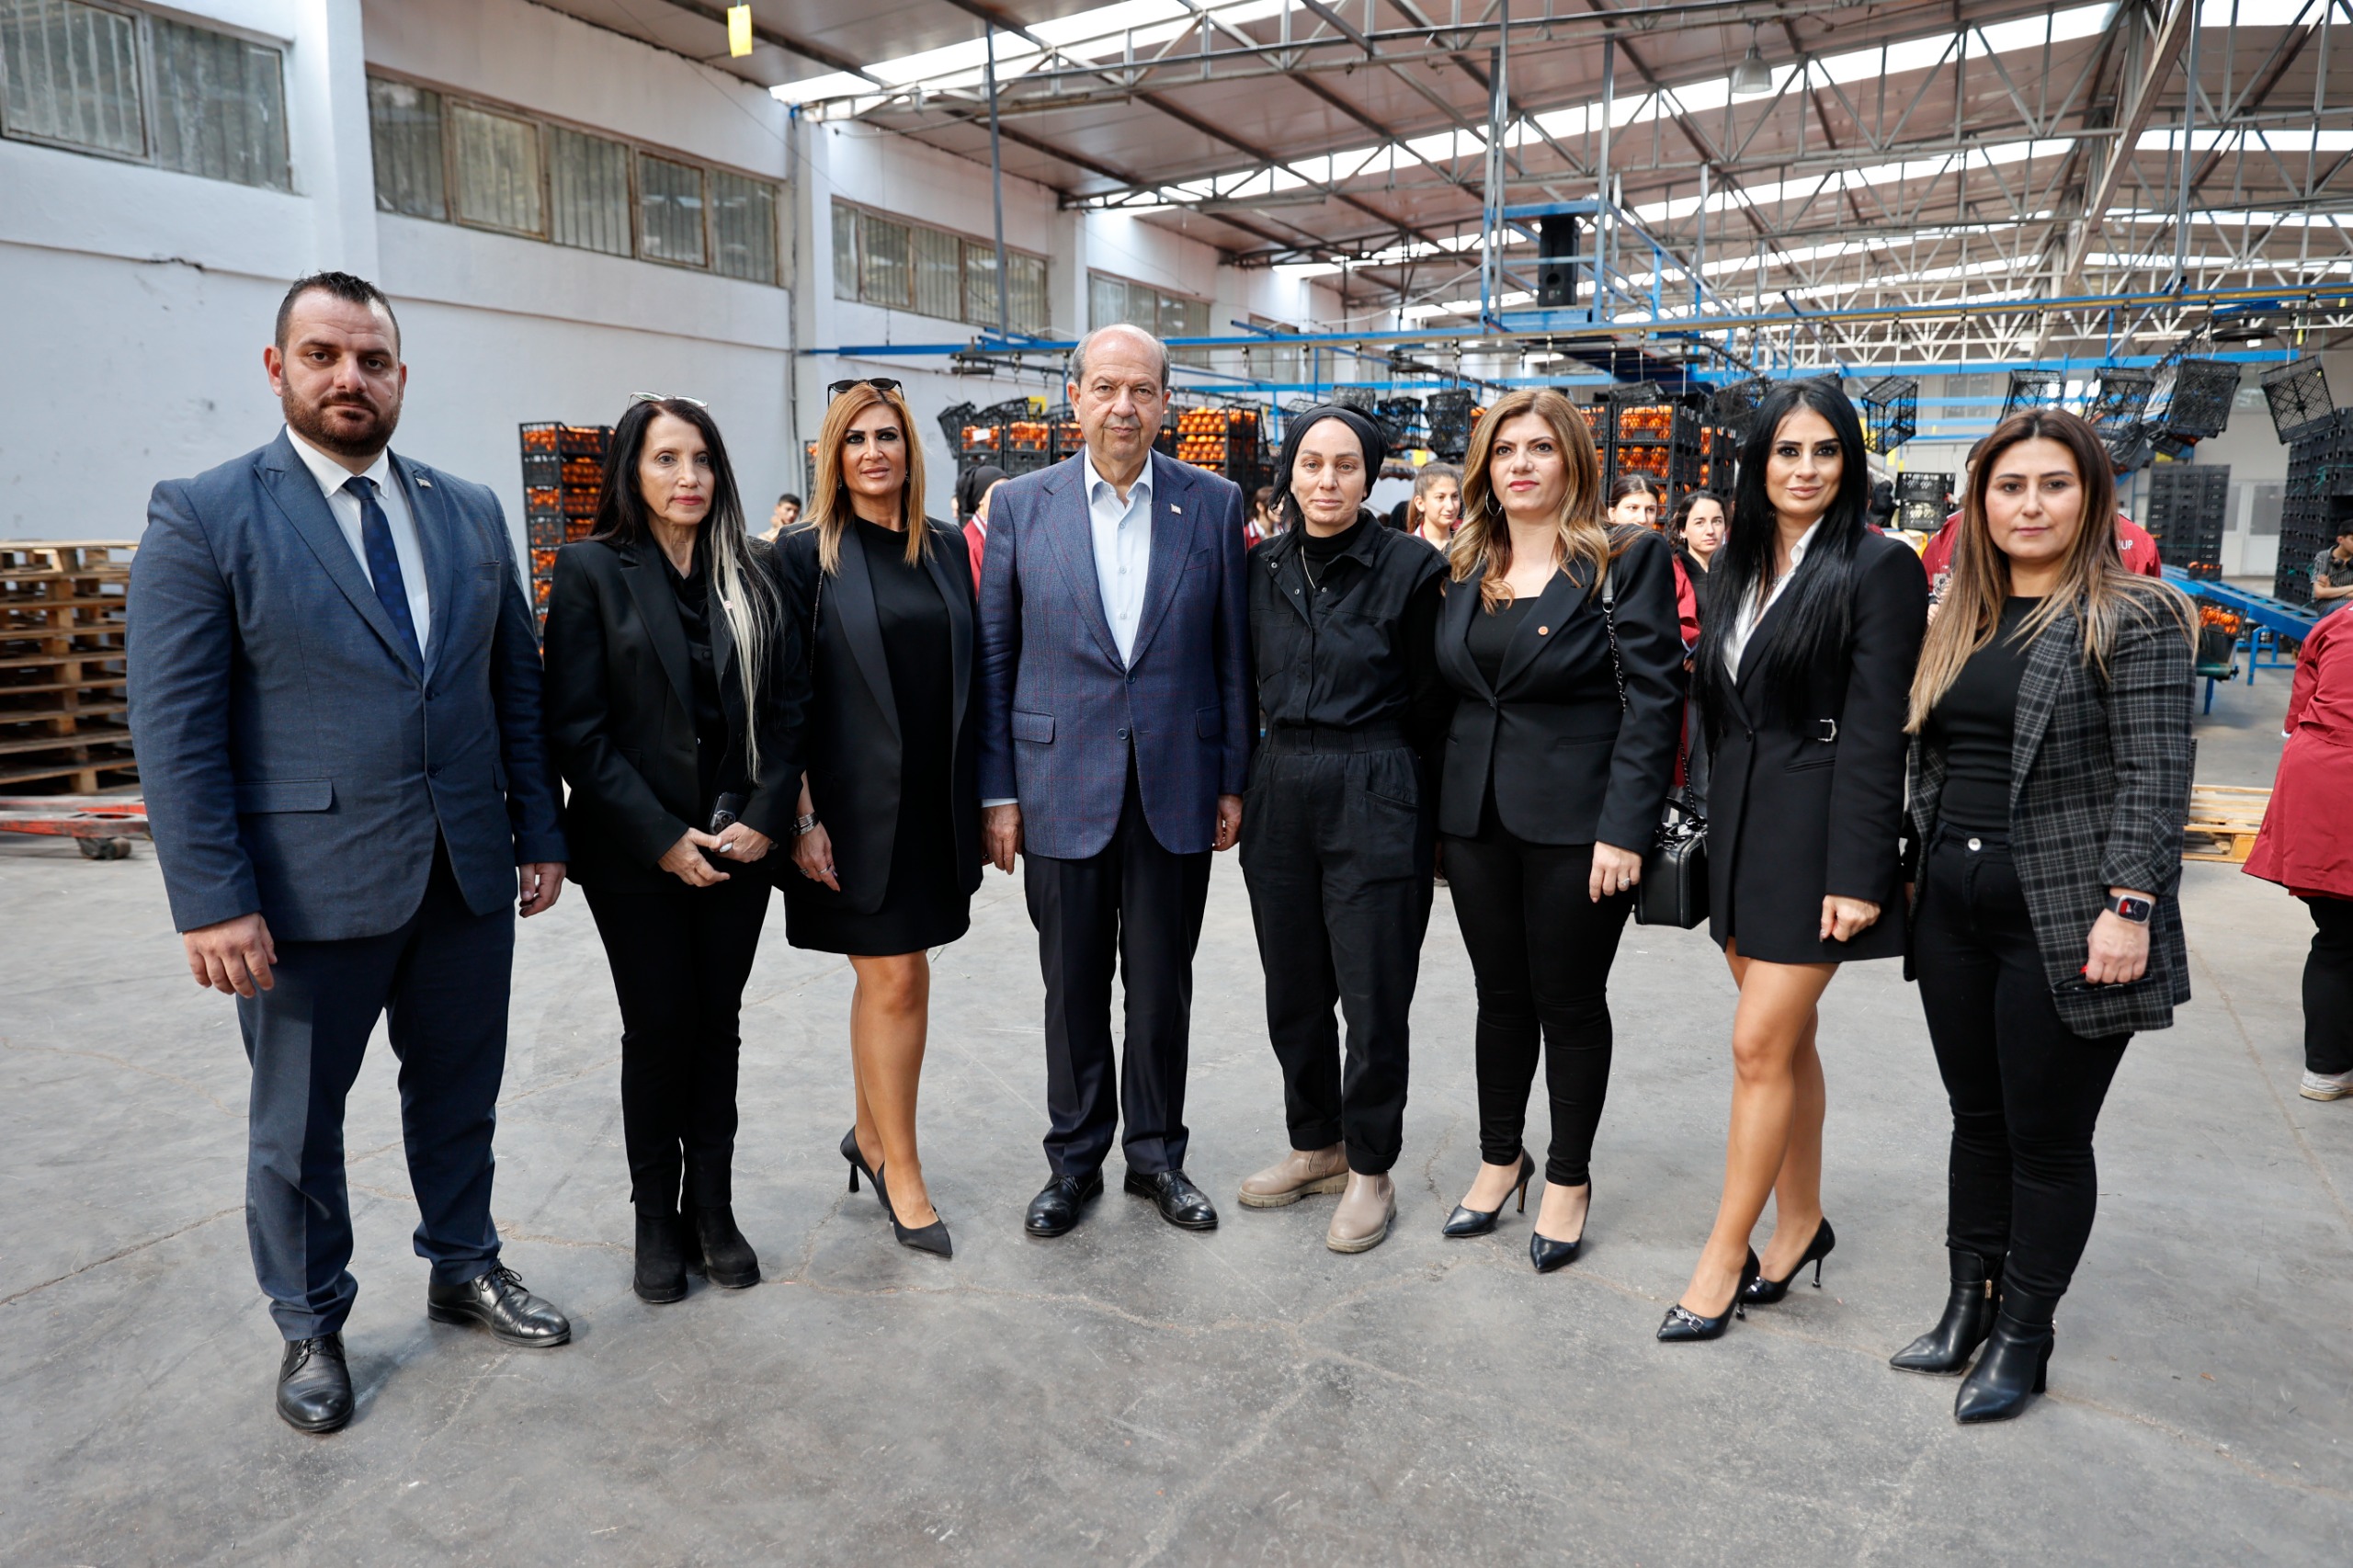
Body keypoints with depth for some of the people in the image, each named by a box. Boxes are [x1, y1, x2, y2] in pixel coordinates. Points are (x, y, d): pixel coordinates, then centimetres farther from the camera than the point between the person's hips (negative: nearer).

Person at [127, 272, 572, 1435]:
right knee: (297, 1123, 13)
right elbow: (174, 727, -10)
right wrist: (212, 900, -14)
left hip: (468, 875, 4)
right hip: (309, 889, -3)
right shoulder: (202, 516, -6)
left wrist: (540, 833, 6)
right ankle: (309, 1326, 34)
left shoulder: (470, 512, 8)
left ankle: (465, 1268, 39)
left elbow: (516, 686, 10)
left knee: (460, 1091, 18)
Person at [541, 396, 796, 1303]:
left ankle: (712, 1207, 23)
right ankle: (657, 1221, 21)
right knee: (658, 1026, 4)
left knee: (717, 1023, 9)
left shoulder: (753, 571, 5)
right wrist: (664, 838, -13)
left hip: (740, 846, 3)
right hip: (635, 853, -3)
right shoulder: (591, 571, -4)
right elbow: (577, 728, -8)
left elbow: (780, 707, 6)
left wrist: (765, 815, -7)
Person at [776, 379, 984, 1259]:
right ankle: (900, 1171, 14)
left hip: (933, 804, 4)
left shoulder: (946, 549, 8)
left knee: (885, 976, 15)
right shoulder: (806, 557, -4)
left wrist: (984, 793, 8)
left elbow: (970, 677, 11)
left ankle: (872, 1135, 33)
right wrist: (802, 819, -12)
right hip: (856, 806, -4)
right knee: (897, 981, -2)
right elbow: (787, 699, -7)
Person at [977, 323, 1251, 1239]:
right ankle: (1075, 1158, 28)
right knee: (1073, 987, 10)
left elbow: (1232, 653, 4)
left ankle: (1155, 1154, 28)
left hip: (1176, 786, 0)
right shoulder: (1021, 505, 1)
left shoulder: (1214, 504, 2)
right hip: (1062, 787, 0)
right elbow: (994, 657, 3)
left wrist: (1234, 781, 2)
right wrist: (997, 792, 0)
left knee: (1162, 985, 10)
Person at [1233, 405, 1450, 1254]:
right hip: (1281, 793, 5)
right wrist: (1277, 769, 15)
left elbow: (1430, 699, -2)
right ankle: (1315, 1145, 32)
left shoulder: (1408, 566, -7)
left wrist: (1370, 770, 3)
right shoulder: (1262, 570, 7)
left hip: (1375, 799, -5)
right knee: (1293, 990, 13)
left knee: (1374, 995, 2)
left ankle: (1370, 1169, 20)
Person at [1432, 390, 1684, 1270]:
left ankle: (1569, 1180, 25)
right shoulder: (1463, 568, 10)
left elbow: (1653, 700, -11)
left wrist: (1625, 829, -17)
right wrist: (1436, 812, 6)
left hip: (1577, 824, -4)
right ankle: (1500, 1159, 32)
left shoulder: (1628, 560, -6)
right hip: (1477, 817, 5)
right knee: (1501, 997, 15)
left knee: (1570, 1002, 7)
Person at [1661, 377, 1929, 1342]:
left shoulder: (1878, 567, -9)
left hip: (1817, 826, -6)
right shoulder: (1735, 567, 11)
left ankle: (1725, 1259, 10)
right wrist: (1712, 835, 11)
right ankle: (1801, 1222, 30)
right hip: (1737, 823, 6)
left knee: (1760, 1045, -4)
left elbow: (1876, 730, -14)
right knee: (1787, 1036, 15)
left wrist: (1855, 875, -17)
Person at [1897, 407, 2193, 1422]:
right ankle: (1968, 1306, 29)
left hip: (2062, 918, -5)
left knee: (2048, 1137, 5)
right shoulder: (1960, 621, 12)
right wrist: (1916, 872, 14)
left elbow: (2155, 778, -13)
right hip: (1953, 904, 6)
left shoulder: (2133, 619, -7)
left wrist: (2129, 907, -19)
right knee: (1976, 1117, 15)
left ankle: (2022, 1338, 22)